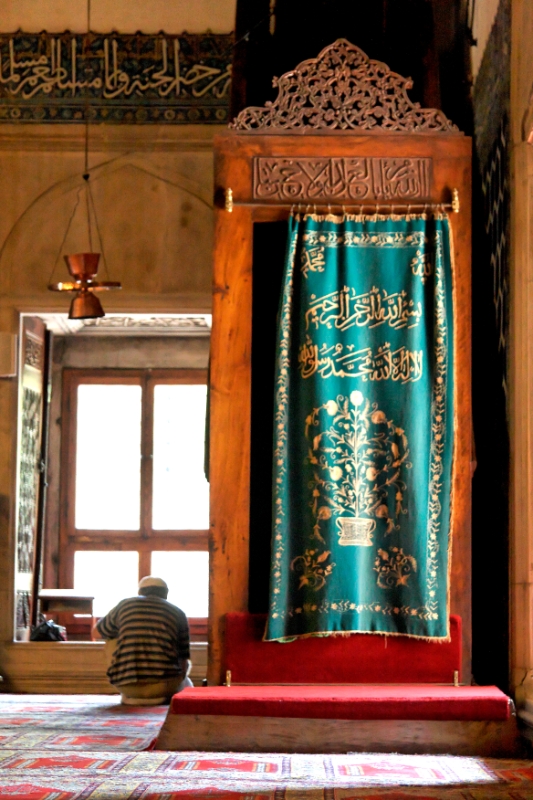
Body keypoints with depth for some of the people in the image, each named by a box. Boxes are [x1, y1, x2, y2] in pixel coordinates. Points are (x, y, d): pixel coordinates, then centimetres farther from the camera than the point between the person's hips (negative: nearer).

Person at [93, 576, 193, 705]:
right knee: (186, 685, 33)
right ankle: (158, 696, 6)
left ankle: (131, 698, 14)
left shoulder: (124, 605, 12)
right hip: (163, 684, 1)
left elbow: (97, 631, 29)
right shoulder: (177, 613, 10)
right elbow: (184, 661, 11)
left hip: (124, 684, -1)